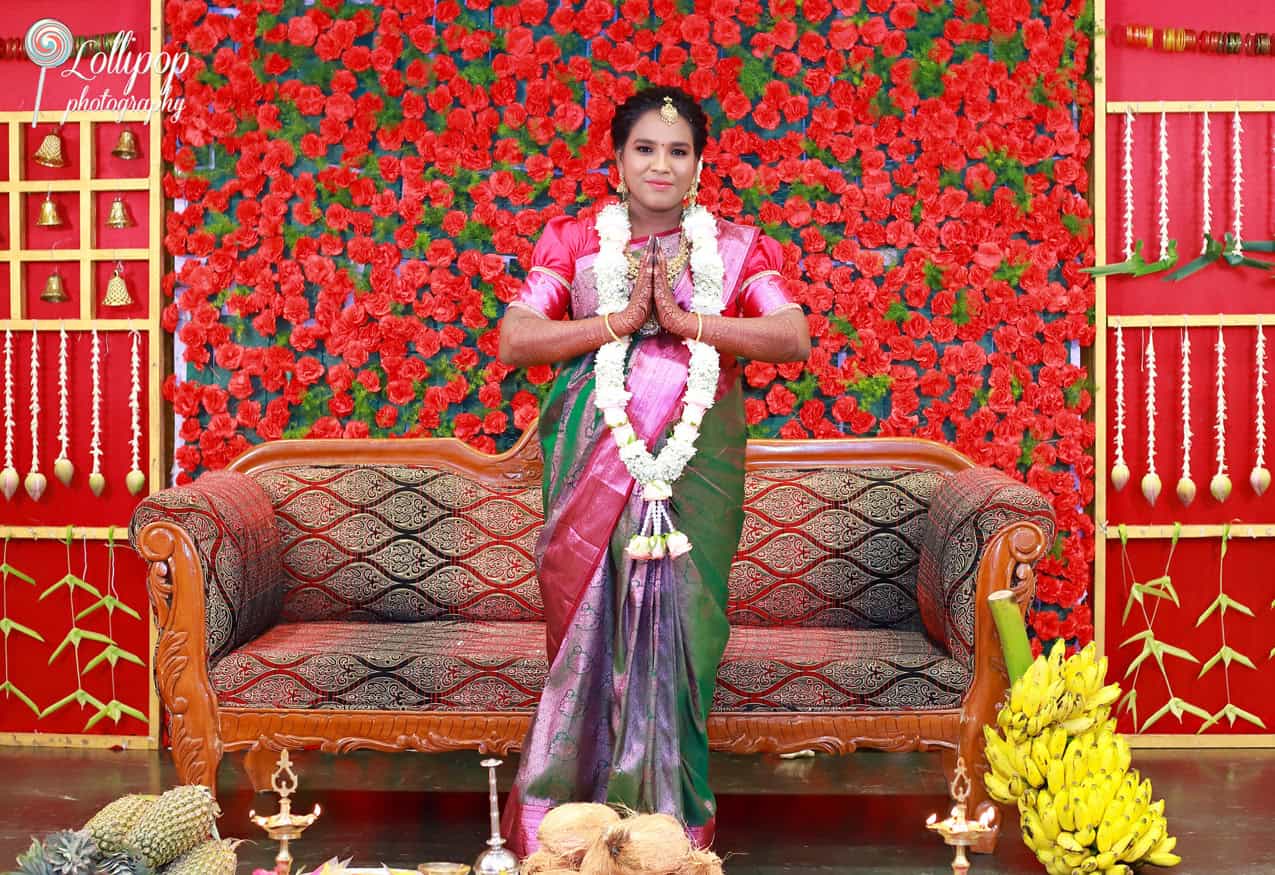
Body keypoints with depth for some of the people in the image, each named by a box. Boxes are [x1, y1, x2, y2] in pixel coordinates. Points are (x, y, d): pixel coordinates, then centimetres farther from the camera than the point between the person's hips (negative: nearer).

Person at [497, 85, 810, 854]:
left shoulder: (736, 248, 9)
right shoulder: (576, 243, 9)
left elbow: (795, 337, -5)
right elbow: (514, 340, -3)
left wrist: (686, 320, -12)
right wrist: (622, 320, -11)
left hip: (696, 465, 0)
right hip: (598, 463, 0)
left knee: (681, 622, -4)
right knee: (593, 620, -3)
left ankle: (672, 818, 7)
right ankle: (574, 817, 9)